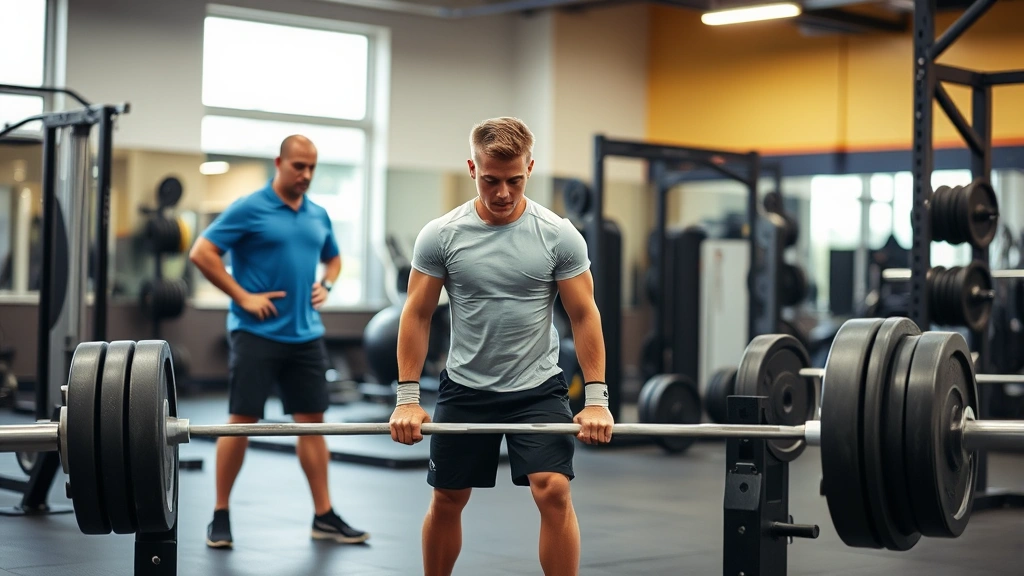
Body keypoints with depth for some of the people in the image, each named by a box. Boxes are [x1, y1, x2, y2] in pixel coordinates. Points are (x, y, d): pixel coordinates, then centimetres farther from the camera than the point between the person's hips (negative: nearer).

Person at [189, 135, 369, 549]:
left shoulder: (318, 215, 11)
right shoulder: (248, 209, -8)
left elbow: (333, 258, 27)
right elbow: (202, 253, -12)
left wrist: (326, 286, 7)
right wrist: (243, 297, -14)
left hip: (306, 335, 6)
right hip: (257, 334, -6)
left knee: (312, 421, 6)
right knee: (242, 422, -3)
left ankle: (324, 516, 12)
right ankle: (220, 515, 8)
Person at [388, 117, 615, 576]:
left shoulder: (559, 236, -9)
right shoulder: (440, 236, -8)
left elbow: (584, 315, -6)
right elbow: (417, 315, -3)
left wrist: (596, 398, -12)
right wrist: (408, 398, -8)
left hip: (538, 388, -1)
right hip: (465, 388, 1)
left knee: (553, 492, -14)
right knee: (446, 500, 10)